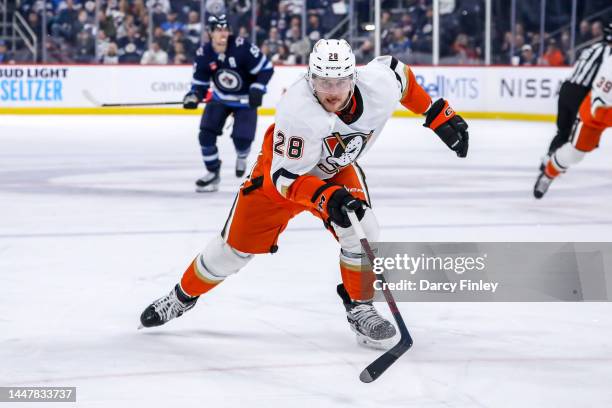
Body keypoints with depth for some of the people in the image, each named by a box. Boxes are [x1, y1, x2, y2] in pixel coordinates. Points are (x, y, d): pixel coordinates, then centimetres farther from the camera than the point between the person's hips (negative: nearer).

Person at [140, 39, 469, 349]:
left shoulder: (379, 86, -29)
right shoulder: (297, 112, -42)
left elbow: (395, 69, -3)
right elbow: (285, 176, -35)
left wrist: (438, 115, -2)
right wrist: (326, 197, -51)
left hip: (338, 170, 3)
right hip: (281, 171, -3)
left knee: (362, 231, -22)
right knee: (235, 247, 4)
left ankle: (359, 308, 0)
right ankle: (184, 296, 29)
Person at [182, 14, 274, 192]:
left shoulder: (241, 47, -27)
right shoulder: (204, 54, -16)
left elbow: (266, 68, -19)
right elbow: (200, 83, -4)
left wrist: (257, 89, -28)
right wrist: (194, 96, -25)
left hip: (245, 100, -3)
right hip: (220, 99, 3)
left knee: (242, 138, -14)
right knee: (206, 134, -13)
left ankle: (242, 157, 26)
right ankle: (213, 173, 6)